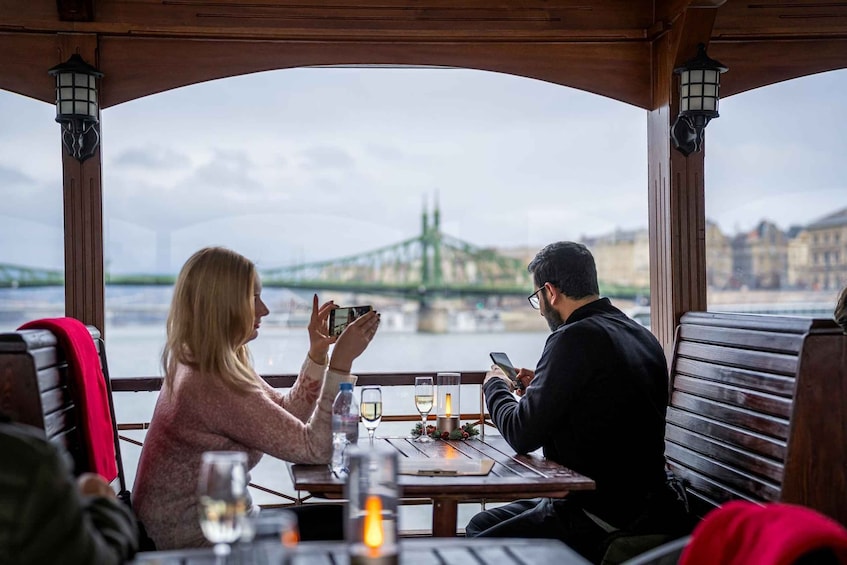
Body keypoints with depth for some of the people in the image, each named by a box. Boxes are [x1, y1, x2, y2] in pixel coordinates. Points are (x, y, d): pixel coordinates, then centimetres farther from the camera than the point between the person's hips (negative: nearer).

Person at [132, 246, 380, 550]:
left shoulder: (204, 367, 3)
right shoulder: (213, 387, -28)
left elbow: (287, 413, 9)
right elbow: (315, 447, -25)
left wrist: (317, 353, -1)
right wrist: (341, 361, -24)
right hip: (196, 543, -9)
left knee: (342, 519, 9)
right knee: (343, 528, -1)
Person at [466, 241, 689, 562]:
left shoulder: (575, 338, -19)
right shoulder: (641, 335, 9)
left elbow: (522, 435, -17)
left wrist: (495, 386, 3)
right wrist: (539, 387, 21)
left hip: (600, 521, -9)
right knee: (480, 523, 17)